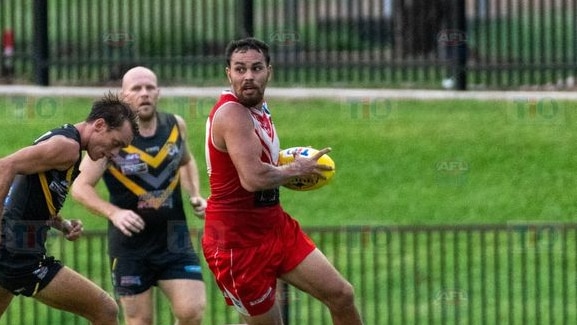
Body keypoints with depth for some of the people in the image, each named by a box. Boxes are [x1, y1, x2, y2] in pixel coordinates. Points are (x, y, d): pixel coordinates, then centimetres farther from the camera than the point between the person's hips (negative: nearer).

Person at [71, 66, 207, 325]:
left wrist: (195, 195, 7)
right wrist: (114, 213, -26)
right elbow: (81, 186, -10)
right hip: (130, 244, -3)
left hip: (174, 238, 3)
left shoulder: (176, 126, 3)